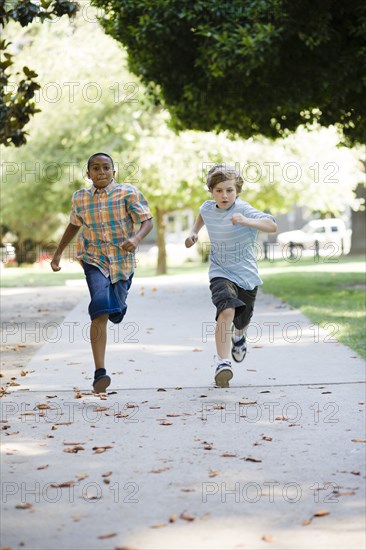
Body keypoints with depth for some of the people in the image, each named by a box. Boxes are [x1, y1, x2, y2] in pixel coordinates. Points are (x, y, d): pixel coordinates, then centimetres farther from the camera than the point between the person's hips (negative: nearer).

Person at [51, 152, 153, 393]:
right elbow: (74, 225, 19)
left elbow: (147, 221, -13)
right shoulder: (80, 197, 0)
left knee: (116, 312, 14)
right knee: (101, 310, -21)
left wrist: (136, 239, -34)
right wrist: (58, 253, 22)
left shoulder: (128, 193, -10)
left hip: (123, 261, 0)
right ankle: (100, 372, -26)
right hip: (94, 259, 0)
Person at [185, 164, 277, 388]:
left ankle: (238, 337, 56)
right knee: (227, 311, -27)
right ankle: (223, 362, -28)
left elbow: (272, 226, -35)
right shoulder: (208, 208, -4)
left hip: (247, 274, -1)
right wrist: (194, 232, 10)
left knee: (242, 320, 17)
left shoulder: (244, 209, -20)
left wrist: (246, 221, -49)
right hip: (221, 273, 1)